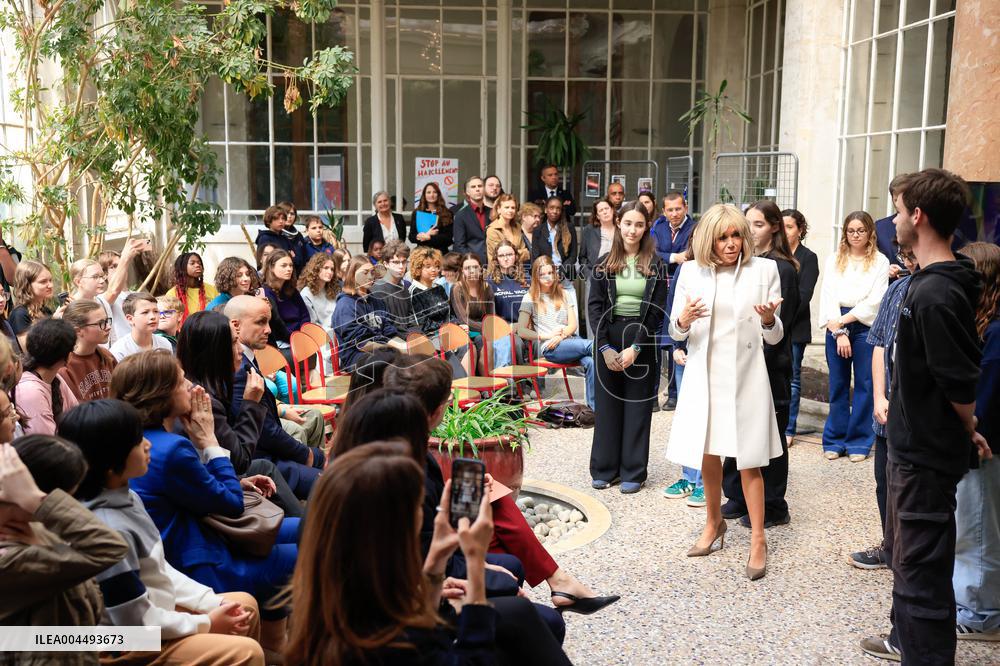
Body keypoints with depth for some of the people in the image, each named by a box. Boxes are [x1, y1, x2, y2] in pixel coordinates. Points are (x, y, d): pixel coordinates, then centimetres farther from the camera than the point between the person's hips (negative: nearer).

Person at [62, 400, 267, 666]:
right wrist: (206, 624, -12)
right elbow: (137, 624, -24)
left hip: (154, 611, 10)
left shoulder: (126, 498, 0)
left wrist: (214, 603, 2)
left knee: (245, 604, 17)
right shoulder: (109, 530, -30)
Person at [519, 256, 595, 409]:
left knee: (590, 361, -32)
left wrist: (561, 335, -10)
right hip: (549, 348, -3)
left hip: (569, 340, 3)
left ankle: (593, 407, -32)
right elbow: (521, 331, 0)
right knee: (590, 345, -33)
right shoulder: (530, 298, 8)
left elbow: (573, 324, 12)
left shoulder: (563, 295, 20)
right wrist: (547, 335, -10)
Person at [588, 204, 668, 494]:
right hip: (608, 340, 2)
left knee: (638, 405, 3)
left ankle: (633, 472, 10)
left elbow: (656, 311, -4)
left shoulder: (655, 265, 1)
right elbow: (594, 306, 0)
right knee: (607, 403, 6)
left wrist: (635, 347, -12)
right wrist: (605, 347, -9)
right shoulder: (604, 264, 5)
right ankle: (604, 469, 15)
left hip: (642, 340, -1)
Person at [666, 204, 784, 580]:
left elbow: (774, 337, 1)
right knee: (707, 454, 12)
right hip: (704, 375, 3)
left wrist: (768, 318, -22)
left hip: (745, 375, -2)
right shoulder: (692, 273, 3)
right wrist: (684, 319, -15)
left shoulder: (764, 270, -1)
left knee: (749, 461, -2)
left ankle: (758, 541, 9)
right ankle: (714, 522, 33)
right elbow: (676, 333, 8)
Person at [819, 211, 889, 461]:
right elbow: (829, 297, 0)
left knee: (864, 384, 1)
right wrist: (839, 331, -10)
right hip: (836, 326, 2)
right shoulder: (834, 260, 9)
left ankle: (859, 442, 10)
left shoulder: (880, 262, 3)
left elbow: (874, 301, -4)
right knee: (838, 383, 6)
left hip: (866, 326, -1)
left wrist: (844, 320, -9)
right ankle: (835, 440, 13)